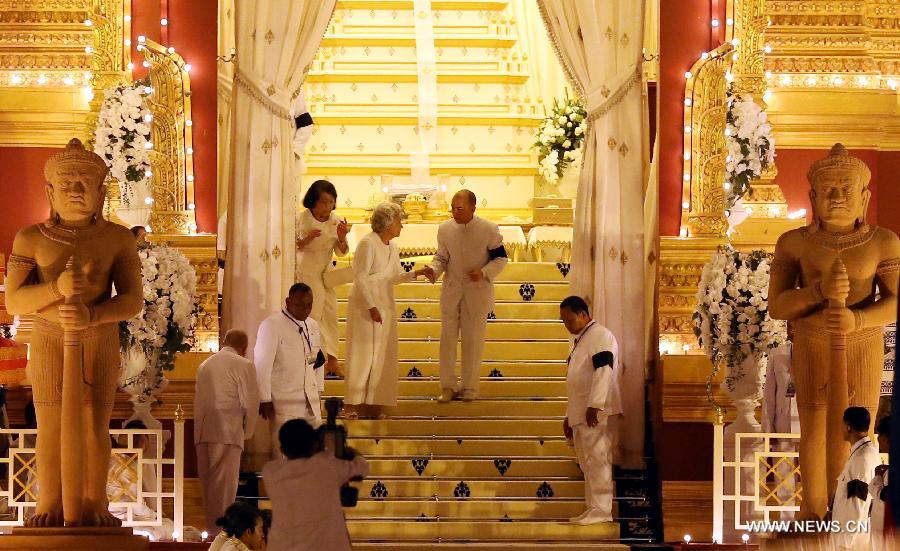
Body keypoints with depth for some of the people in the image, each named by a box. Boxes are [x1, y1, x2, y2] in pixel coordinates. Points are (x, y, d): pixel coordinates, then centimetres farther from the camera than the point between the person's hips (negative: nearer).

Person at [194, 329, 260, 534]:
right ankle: (220, 528, -9)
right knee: (224, 481, -6)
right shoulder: (244, 365, -1)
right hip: (227, 431, -6)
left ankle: (211, 525, 16)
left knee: (208, 481, 11)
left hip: (202, 431, 6)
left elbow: (198, 399, 17)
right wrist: (247, 432, 10)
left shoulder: (205, 364, 20)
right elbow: (251, 402, -3)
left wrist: (200, 429, 18)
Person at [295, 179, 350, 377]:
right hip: (307, 270, -5)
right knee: (314, 314, -8)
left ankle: (332, 360, 14)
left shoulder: (336, 221, -2)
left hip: (326, 271, 5)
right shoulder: (303, 219, -14)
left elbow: (341, 252, 0)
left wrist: (341, 237, -21)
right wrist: (307, 239, -28)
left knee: (330, 313, 6)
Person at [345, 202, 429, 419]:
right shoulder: (367, 243, -13)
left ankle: (373, 403, 11)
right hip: (364, 306, -8)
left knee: (382, 356, 6)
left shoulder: (392, 247, 12)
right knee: (363, 353, -5)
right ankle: (354, 404, 0)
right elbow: (361, 277, -16)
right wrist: (371, 307, -19)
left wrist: (415, 273, 2)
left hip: (385, 307, 8)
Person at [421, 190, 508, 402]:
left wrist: (484, 273, -19)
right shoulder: (445, 229, -3)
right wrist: (434, 271, -15)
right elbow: (442, 257, 7)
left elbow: (501, 258, -3)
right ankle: (448, 386, 13)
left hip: (477, 291, -3)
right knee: (447, 338, 3)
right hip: (451, 290, 3)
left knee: (473, 340, 5)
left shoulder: (489, 230, -11)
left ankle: (469, 387, 16)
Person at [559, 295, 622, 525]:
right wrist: (568, 416, 24)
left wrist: (595, 405, -26)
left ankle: (601, 510, -10)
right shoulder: (579, 341, 23)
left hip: (597, 413, -10)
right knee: (588, 463, 10)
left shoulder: (600, 336, -8)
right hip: (579, 415, 10)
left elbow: (603, 372, -20)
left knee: (597, 460, -10)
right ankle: (593, 509, 15)